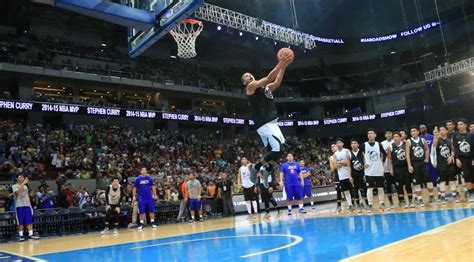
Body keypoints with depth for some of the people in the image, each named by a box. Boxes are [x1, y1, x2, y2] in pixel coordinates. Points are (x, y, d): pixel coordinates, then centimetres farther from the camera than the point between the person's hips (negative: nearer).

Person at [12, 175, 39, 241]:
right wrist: (23, 183, -27)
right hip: (19, 206, -5)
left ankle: (31, 234, 1)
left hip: (27, 205, 5)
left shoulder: (25, 186, 17)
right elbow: (18, 192, -23)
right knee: (20, 222, -2)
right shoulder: (14, 186, -1)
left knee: (30, 221, 0)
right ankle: (21, 236, 4)